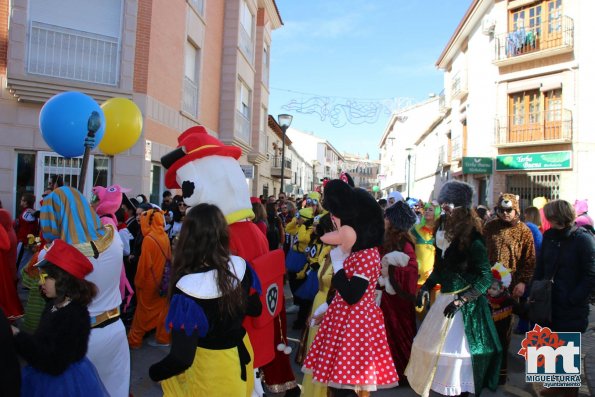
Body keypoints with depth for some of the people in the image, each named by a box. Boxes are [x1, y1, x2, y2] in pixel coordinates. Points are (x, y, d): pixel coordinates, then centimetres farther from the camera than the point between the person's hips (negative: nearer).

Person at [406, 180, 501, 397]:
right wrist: (426, 288, 2)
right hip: (444, 298, 8)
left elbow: (485, 278, -16)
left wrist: (461, 300, -21)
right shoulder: (445, 236, 5)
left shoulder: (472, 241, -16)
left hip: (466, 304, -8)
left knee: (458, 347, 2)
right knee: (432, 343, 15)